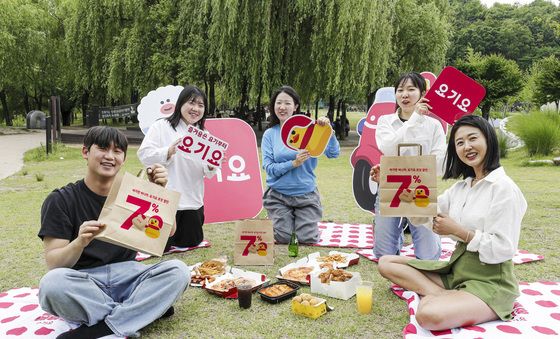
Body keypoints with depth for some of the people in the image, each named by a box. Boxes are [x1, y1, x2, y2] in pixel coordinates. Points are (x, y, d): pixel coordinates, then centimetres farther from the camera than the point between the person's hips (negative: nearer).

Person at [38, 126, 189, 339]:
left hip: (127, 276, 2)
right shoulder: (61, 200, -2)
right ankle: (147, 308, -20)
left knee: (178, 271, -23)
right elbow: (53, 263, -8)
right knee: (52, 283, -35)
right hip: (83, 283, -2)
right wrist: (80, 243, -30)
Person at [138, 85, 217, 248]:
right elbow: (144, 155, -9)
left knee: (190, 244, 13)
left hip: (193, 203, 5)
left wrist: (212, 166, -11)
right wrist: (169, 151, -24)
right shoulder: (161, 126, -2)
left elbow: (208, 174, 12)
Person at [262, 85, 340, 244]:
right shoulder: (270, 134, -1)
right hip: (278, 196, 1)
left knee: (307, 240, -4)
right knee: (284, 239, -3)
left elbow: (334, 153, -10)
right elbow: (269, 168, -8)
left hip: (306, 194, 0)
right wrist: (293, 163, -22)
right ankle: (284, 220, 30)